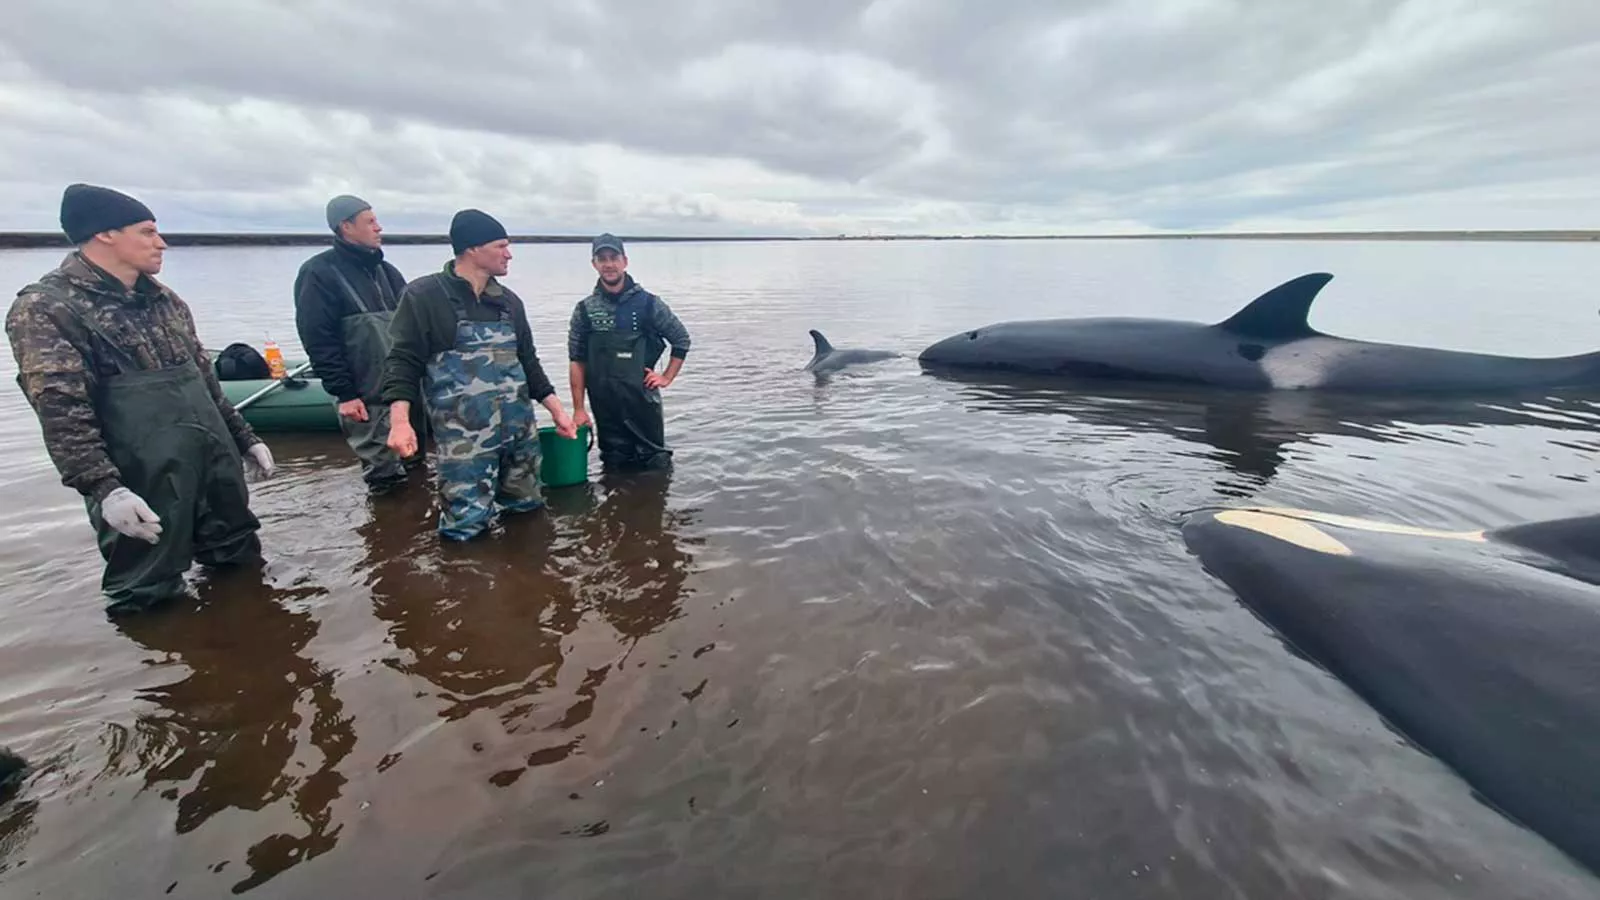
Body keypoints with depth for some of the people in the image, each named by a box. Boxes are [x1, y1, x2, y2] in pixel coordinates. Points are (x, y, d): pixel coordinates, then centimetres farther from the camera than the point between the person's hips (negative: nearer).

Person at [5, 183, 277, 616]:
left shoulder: (164, 299, 13)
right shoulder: (45, 307, -7)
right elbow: (60, 412, -14)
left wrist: (244, 438, 18)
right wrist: (102, 487, -22)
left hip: (217, 466, 6)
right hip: (143, 486, -6)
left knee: (240, 565, 17)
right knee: (148, 598, 5)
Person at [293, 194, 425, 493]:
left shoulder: (385, 270, 14)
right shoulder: (320, 273, -6)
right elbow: (318, 341, -11)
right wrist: (344, 393, -15)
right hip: (367, 398, -6)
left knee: (414, 463, 16)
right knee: (384, 474, 2)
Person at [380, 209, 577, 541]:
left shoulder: (508, 301, 12)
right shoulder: (424, 296, -5)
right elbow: (403, 361, -7)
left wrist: (556, 410, 13)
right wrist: (400, 421, -20)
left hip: (520, 430, 6)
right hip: (463, 437, -5)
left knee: (527, 506, 12)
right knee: (466, 525, -5)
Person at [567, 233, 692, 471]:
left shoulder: (648, 303, -2)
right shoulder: (585, 309, 2)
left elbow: (681, 340, 8)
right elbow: (577, 361, 3)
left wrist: (667, 378, 0)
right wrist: (579, 409, 0)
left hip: (644, 402, -1)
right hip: (605, 407, 2)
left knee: (657, 464, 7)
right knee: (614, 469, 11)